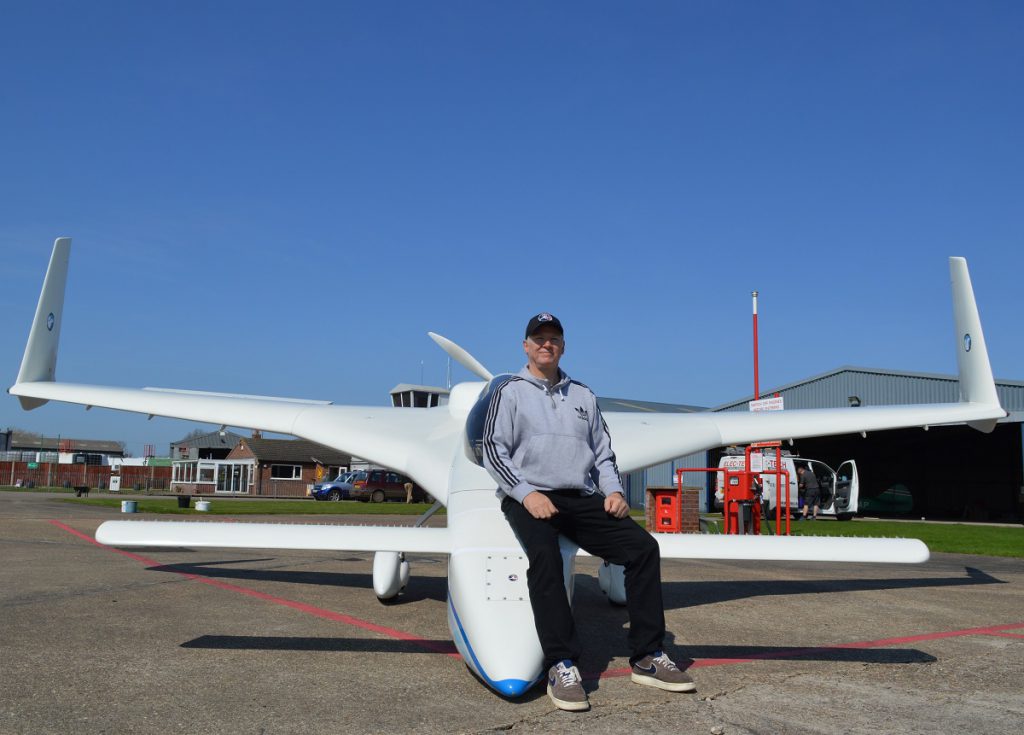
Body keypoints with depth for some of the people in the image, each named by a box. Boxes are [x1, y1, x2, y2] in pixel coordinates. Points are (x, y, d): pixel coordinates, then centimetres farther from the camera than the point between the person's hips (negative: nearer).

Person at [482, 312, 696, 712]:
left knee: (643, 546, -15)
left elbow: (603, 453, 21)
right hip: (528, 496, -4)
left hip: (582, 498, 4)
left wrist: (613, 490, 1)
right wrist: (527, 494, -15)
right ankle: (561, 666, -33)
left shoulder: (583, 395, 20)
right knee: (544, 556, -35)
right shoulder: (511, 392, 7)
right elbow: (494, 451, -2)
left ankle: (648, 658, -9)